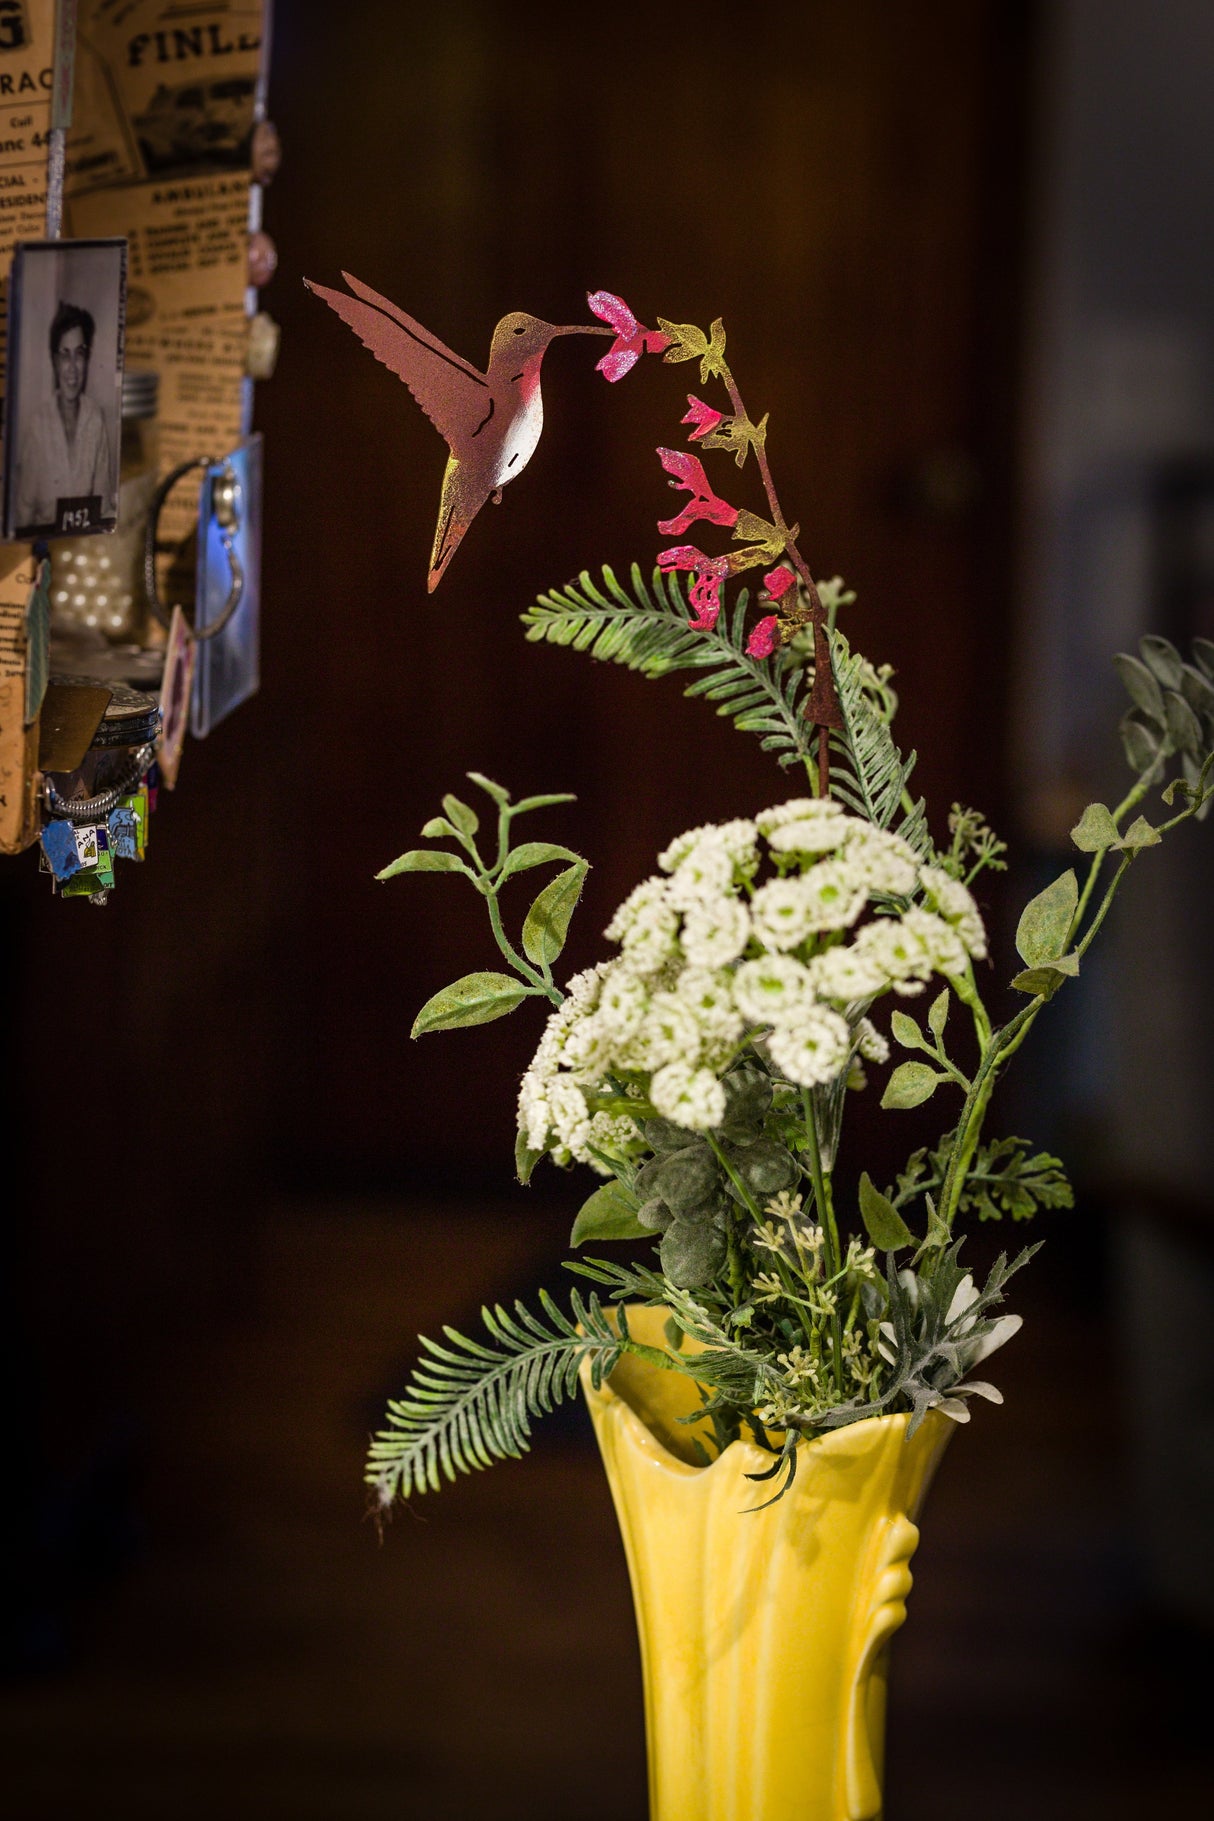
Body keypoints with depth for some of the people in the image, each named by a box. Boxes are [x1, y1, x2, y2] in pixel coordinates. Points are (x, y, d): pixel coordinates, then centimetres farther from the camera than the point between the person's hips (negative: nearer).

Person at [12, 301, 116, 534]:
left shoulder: (96, 419, 2)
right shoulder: (37, 424, -5)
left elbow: (106, 505, 8)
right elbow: (24, 508, -3)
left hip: (89, 536, 2)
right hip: (44, 536, -2)